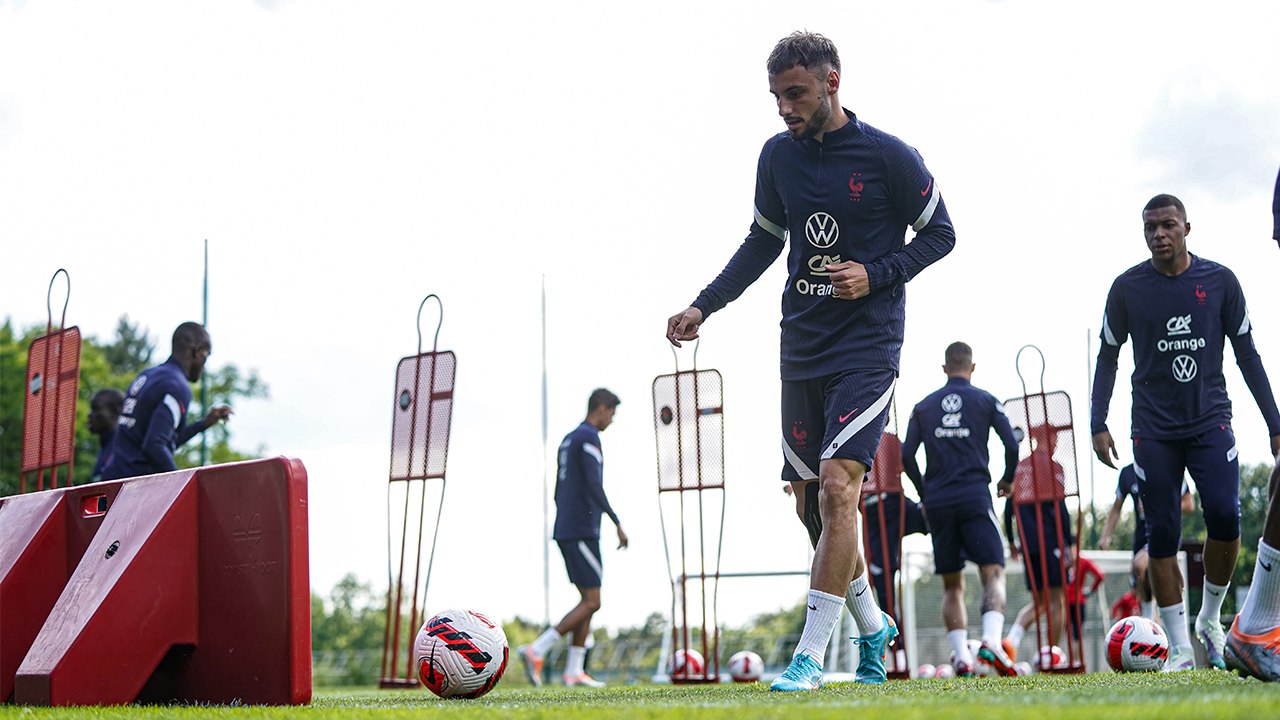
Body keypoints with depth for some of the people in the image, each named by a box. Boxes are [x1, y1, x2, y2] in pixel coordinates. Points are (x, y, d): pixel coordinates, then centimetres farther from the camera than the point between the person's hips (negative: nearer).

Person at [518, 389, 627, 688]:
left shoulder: (568, 441, 20)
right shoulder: (589, 438, -10)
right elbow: (594, 487, -21)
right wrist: (618, 524, -19)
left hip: (565, 533, 10)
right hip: (582, 532, -10)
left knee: (588, 600, 10)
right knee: (591, 602, -9)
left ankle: (574, 671, 5)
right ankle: (536, 651, -18)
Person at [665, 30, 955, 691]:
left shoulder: (888, 157, -7)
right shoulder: (778, 155, 7)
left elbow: (940, 233, 2)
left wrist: (876, 276, -13)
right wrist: (704, 306, 10)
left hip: (868, 346, -6)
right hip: (801, 350, 6)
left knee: (836, 484, -18)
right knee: (811, 504, 7)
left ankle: (810, 656, -16)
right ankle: (871, 625, 29)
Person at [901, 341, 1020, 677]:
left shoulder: (924, 406, 13)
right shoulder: (985, 400, 7)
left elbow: (906, 456, 8)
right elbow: (1012, 445, 0)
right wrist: (1007, 479, 18)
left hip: (938, 502, 3)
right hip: (975, 496, -3)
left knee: (952, 585, 10)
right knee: (993, 573, -6)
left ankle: (961, 655, -1)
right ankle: (991, 640, -30)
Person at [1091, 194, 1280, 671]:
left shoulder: (1220, 281, 2)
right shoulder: (1127, 288, 2)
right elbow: (1108, 357, 9)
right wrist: (1098, 425, 0)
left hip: (1210, 421, 0)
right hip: (1154, 429, 0)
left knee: (1224, 515, -16)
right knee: (1162, 533, -3)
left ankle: (1211, 618, 8)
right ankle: (1180, 649, 4)